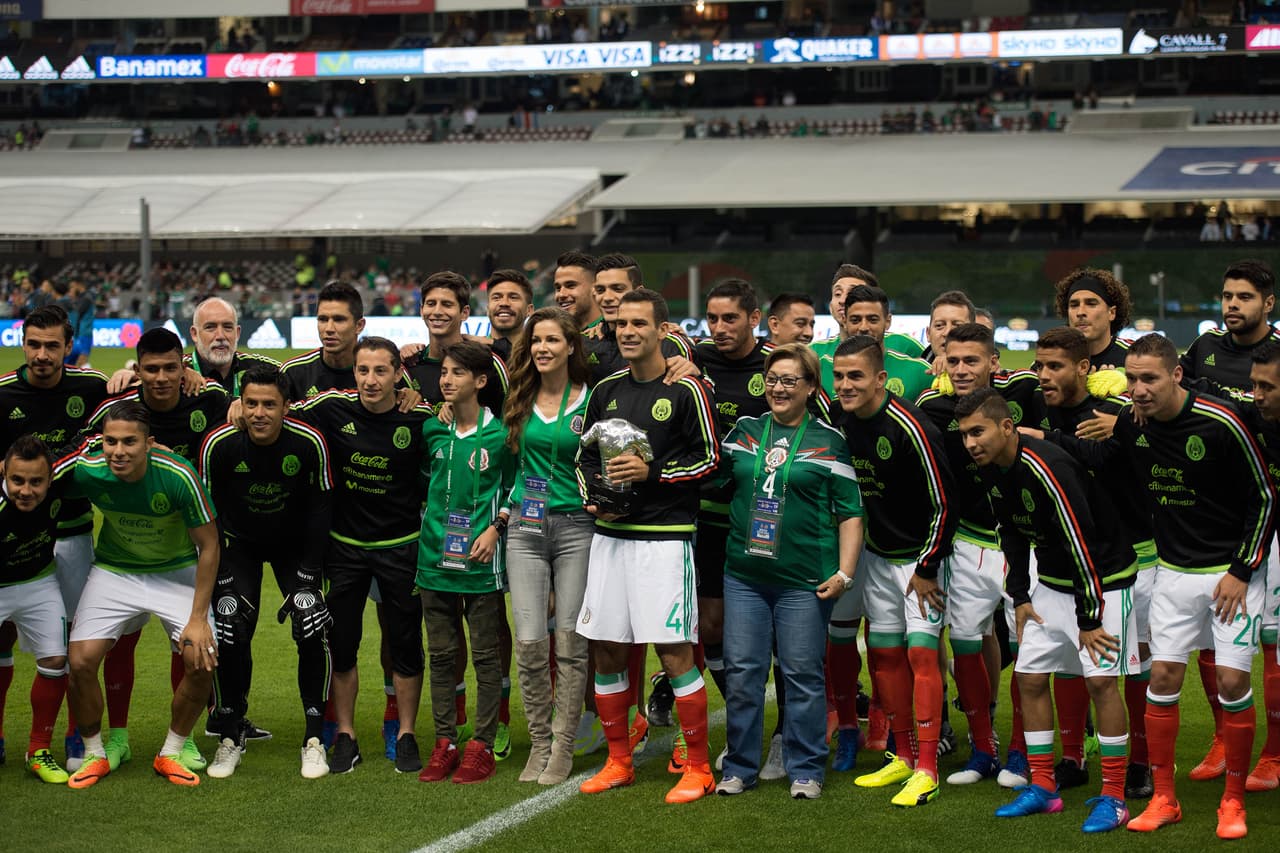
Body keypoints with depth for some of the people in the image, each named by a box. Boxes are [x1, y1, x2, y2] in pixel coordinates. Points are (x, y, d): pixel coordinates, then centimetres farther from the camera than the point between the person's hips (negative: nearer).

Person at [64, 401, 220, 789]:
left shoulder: (178, 476, -29)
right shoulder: (85, 471, -23)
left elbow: (208, 545, -18)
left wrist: (198, 618, -18)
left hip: (176, 572, -1)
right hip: (114, 571, 1)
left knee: (202, 661, -17)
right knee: (81, 660, -15)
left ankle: (171, 754, 7)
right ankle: (94, 755, 9)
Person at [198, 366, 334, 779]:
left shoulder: (309, 443, -24)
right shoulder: (219, 445, -24)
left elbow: (319, 509, -12)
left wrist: (308, 575, -13)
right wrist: (216, 574, -13)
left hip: (295, 544, 0)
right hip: (238, 543, 0)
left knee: (313, 633, -16)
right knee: (230, 634, -12)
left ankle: (314, 739, -2)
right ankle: (230, 737, 7)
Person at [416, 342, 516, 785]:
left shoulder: (500, 434, -5)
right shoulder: (432, 430, 6)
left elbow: (514, 490, 3)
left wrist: (495, 528, -9)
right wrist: (431, 522, 10)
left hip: (481, 561, -4)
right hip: (436, 557, 4)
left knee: (486, 656, 2)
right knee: (441, 655, 8)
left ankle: (482, 746, 8)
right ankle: (445, 743, 16)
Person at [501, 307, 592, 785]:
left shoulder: (590, 400, 1)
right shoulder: (520, 401, 9)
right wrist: (504, 513, 11)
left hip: (576, 527, -2)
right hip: (526, 529, 2)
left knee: (570, 642, 0)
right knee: (530, 642, -4)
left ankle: (563, 749, 9)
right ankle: (539, 744, 10)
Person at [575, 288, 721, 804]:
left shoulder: (687, 389, -5)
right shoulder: (606, 390, 12)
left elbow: (709, 459, -6)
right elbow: (585, 454, 20)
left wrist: (651, 472, -15)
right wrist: (593, 495, 2)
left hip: (665, 536, -6)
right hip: (610, 533, 6)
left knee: (675, 652, -7)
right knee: (607, 650, 8)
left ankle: (698, 770, 4)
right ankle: (618, 762, 20)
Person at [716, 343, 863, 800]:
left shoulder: (828, 441, 1)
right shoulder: (744, 430, 10)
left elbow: (851, 513, 0)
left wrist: (844, 573, -8)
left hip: (804, 580, -3)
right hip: (743, 573, 3)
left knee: (803, 675, 1)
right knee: (741, 672, 4)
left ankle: (806, 770, 13)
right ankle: (739, 767, 15)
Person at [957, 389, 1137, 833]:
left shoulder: (1046, 468, -28)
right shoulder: (991, 472, -3)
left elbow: (1081, 542, -27)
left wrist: (1088, 619, -23)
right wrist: (1020, 597, 7)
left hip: (1103, 577, -8)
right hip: (1053, 581, 8)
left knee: (1100, 679, -12)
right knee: (1030, 676, 5)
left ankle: (1113, 798, -4)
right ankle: (1042, 788, 15)